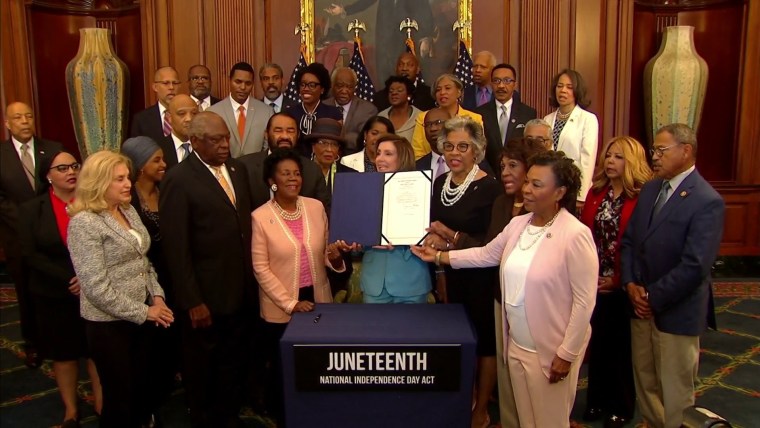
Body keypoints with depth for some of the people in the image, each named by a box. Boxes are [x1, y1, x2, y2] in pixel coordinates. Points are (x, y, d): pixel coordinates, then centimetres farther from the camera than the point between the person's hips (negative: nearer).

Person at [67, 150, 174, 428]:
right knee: (120, 397, 8)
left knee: (144, 387, 18)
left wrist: (156, 296, 0)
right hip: (109, 324, -7)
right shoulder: (84, 222, -17)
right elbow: (96, 287, -21)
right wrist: (142, 312, -16)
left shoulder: (129, 210, 6)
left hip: (141, 317, 7)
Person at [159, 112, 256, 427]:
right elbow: (176, 249, -16)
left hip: (239, 293, 6)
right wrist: (192, 302, -16)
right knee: (201, 370, 16)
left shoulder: (238, 170, 6)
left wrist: (250, 281, 6)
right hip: (204, 298, -5)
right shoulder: (178, 181, -15)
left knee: (232, 366, 20)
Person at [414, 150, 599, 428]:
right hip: (516, 344, 7)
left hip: (550, 350, -6)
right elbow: (486, 254, 13)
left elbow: (584, 301, -19)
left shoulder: (575, 235, -20)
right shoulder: (518, 224, 2)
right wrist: (439, 256, 10)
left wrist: (566, 354, -17)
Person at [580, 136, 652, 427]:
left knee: (621, 346, 11)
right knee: (597, 342, 16)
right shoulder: (596, 193, 5)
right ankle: (597, 400, 33)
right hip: (594, 283, 5)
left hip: (621, 287, -5)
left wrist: (620, 280, -15)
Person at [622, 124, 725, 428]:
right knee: (644, 382, 19)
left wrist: (653, 298, -16)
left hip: (676, 311, -6)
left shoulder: (707, 202, -16)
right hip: (641, 305, 7)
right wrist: (631, 284, -4)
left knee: (675, 392, 9)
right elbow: (629, 240, 9)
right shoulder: (649, 189, 7)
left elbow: (695, 266, -22)